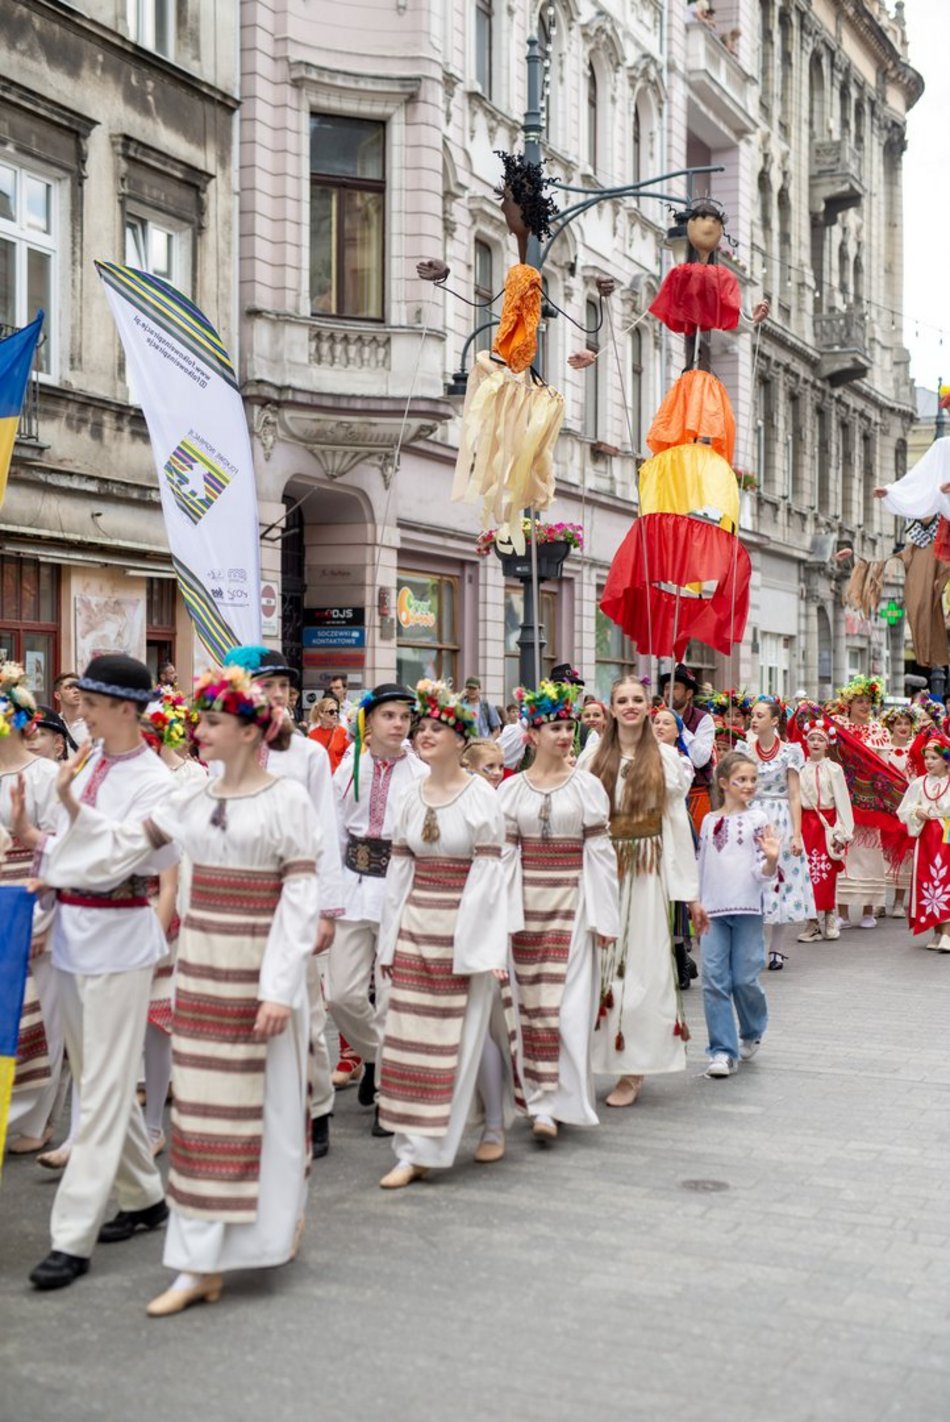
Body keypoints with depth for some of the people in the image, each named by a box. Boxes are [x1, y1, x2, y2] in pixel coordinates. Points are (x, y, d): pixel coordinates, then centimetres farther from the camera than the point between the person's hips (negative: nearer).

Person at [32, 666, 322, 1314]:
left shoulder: (288, 799, -9)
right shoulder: (194, 798, 8)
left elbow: (301, 896, -12)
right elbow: (129, 842, 14)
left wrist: (282, 989, -17)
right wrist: (76, 809, -1)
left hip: (260, 968, -5)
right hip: (201, 967, 6)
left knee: (266, 1101, 5)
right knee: (201, 1108, 8)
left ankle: (280, 1218, 25)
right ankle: (200, 1264, 17)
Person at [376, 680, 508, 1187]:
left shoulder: (481, 797, -6)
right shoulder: (412, 797, 8)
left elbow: (488, 874, -9)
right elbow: (399, 869, 11)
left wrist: (486, 948, -13)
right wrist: (389, 940, 9)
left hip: (464, 927, -5)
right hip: (414, 928, 5)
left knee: (460, 1040, 1)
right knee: (410, 1038, 4)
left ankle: (431, 1147, 9)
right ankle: (412, 1151, 11)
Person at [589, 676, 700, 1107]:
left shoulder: (666, 759, 2)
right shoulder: (594, 759, 6)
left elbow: (678, 824, 1)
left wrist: (690, 892, 0)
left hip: (650, 872, -2)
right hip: (605, 870, 2)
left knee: (643, 966, 0)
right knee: (608, 965, 5)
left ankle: (634, 1069, 7)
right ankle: (613, 1056, 17)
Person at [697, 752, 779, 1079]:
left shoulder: (758, 818, 1)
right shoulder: (709, 821, 11)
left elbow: (764, 871, -3)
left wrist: (771, 859, -23)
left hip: (747, 908, -3)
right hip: (713, 910, 3)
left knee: (745, 979, 0)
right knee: (714, 980, -2)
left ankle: (752, 1033, 28)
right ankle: (723, 1051, 3)